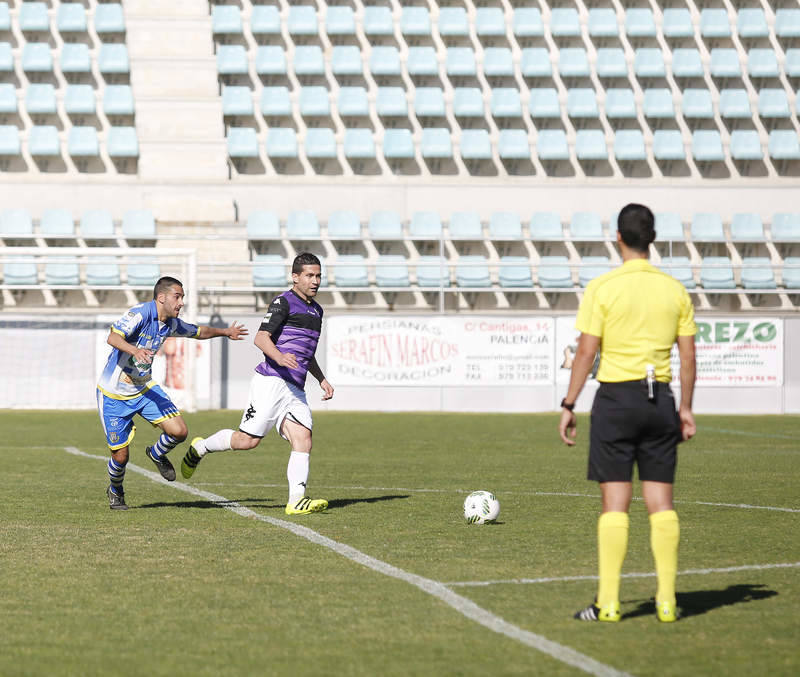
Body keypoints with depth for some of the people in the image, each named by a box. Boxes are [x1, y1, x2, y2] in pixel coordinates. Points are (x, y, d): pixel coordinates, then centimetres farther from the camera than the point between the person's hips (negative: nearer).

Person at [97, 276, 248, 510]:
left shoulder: (171, 324, 2)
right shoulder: (140, 314, -21)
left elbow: (198, 332, 23)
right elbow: (113, 337, -35)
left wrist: (225, 332, 27)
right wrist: (135, 350, -52)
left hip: (145, 389, 6)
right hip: (114, 394, -6)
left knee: (179, 431, -12)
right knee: (120, 456, -2)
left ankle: (157, 454, 22)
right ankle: (115, 491, 31)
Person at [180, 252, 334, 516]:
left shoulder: (316, 310, 22)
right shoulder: (284, 302, -5)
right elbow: (261, 338, -15)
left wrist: (322, 380, 24)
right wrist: (279, 357, -33)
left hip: (295, 389, 7)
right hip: (271, 382, -7)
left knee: (303, 440, -11)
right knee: (248, 440, -7)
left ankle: (296, 500, -18)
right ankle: (199, 448, 18)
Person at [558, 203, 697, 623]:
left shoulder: (602, 288, -6)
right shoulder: (674, 290, 5)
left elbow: (586, 352, -7)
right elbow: (688, 356, 6)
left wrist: (568, 405, -1)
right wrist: (686, 409, 14)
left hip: (616, 398, -3)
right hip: (659, 399, 3)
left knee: (615, 502, -2)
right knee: (661, 502, 7)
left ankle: (608, 603, -2)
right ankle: (667, 601, 7)